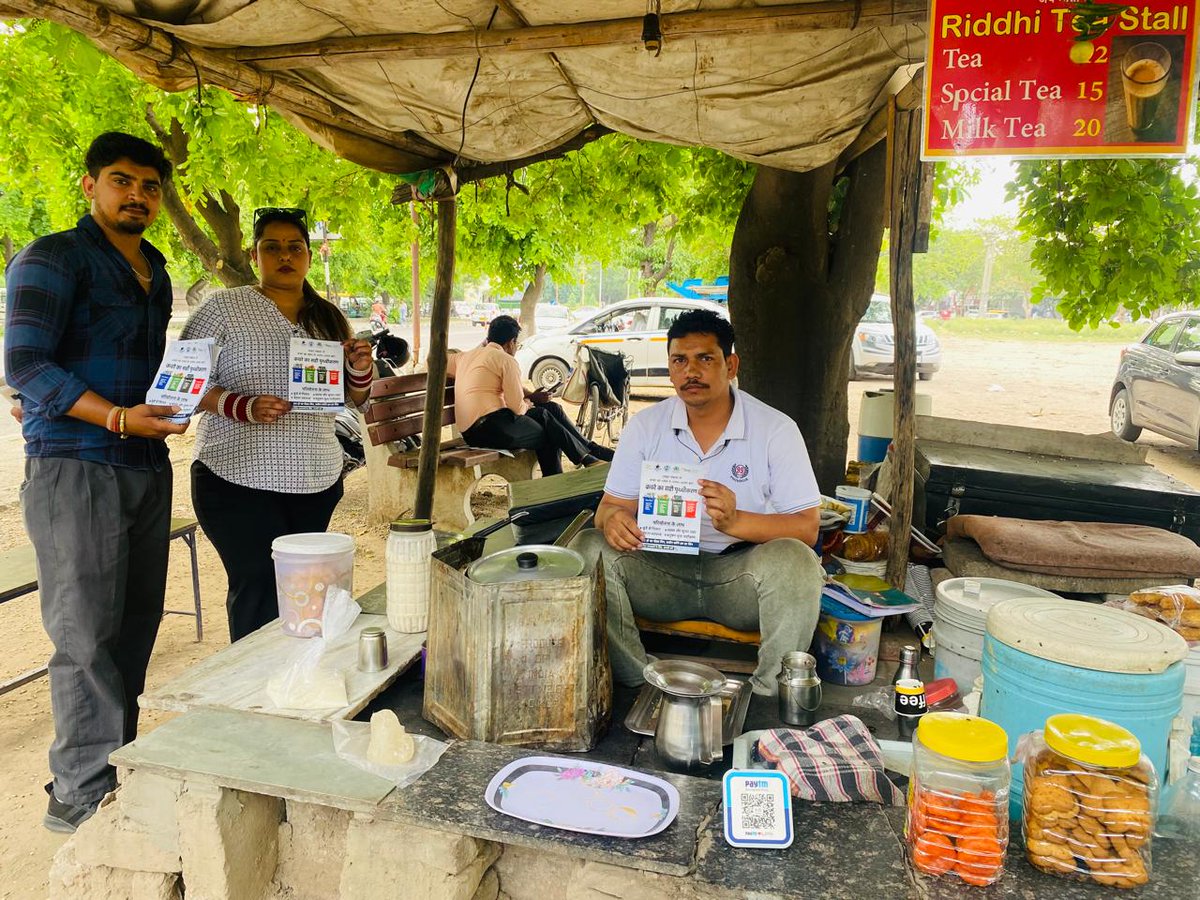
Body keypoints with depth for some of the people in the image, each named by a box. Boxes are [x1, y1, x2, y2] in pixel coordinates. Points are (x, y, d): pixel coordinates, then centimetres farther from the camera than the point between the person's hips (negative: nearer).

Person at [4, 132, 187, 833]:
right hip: (75, 468, -7)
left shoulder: (156, 274, 19)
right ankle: (82, 794, 3)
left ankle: (115, 768, 20)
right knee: (88, 634, -6)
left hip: (147, 467, 7)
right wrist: (116, 418, -24)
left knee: (134, 629, 9)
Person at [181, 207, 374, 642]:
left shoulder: (328, 317, 13)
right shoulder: (224, 307, -2)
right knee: (259, 593, -7)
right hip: (240, 480, -4)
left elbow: (355, 399, 17)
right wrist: (242, 407, -23)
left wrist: (361, 368, -5)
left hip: (316, 483, 4)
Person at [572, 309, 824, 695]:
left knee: (794, 562, -33)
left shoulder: (776, 429, -5)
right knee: (590, 549, -22)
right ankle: (639, 689, -15)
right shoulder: (645, 425, 3)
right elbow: (613, 504, 4)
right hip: (663, 568, 3)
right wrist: (612, 519, -23)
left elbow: (807, 527, -9)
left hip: (741, 570, -2)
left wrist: (735, 522, -29)